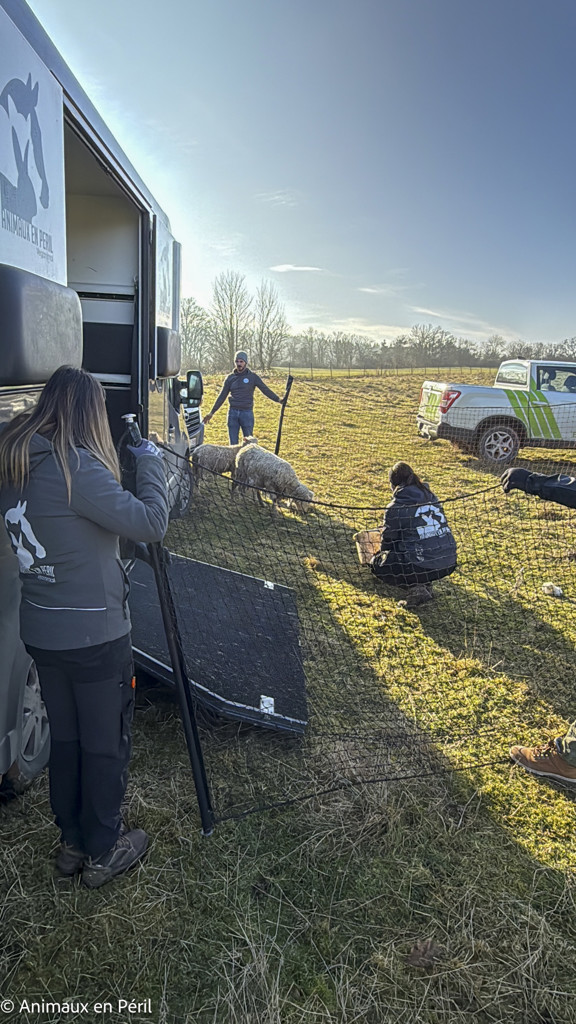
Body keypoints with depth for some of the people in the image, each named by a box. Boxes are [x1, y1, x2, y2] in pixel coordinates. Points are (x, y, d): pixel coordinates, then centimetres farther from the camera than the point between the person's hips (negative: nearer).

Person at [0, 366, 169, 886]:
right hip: (95, 634, -7)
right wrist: (150, 461, -10)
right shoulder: (76, 465, -23)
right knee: (106, 744, 12)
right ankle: (104, 852, 31)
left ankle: (72, 841, 39)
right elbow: (150, 523, -24)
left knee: (65, 739, 22)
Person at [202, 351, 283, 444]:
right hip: (233, 413, 2)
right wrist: (211, 412, 12)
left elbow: (266, 390, -2)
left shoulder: (253, 376, 1)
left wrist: (278, 399, -16)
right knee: (233, 442, 4)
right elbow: (222, 397, 12)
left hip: (247, 413, -2)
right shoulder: (230, 378, 8)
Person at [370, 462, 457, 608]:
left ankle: (415, 588, -1)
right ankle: (425, 585, 19)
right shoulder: (431, 497, 12)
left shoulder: (395, 508, -6)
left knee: (376, 563, 14)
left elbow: (388, 542, 4)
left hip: (423, 567, -7)